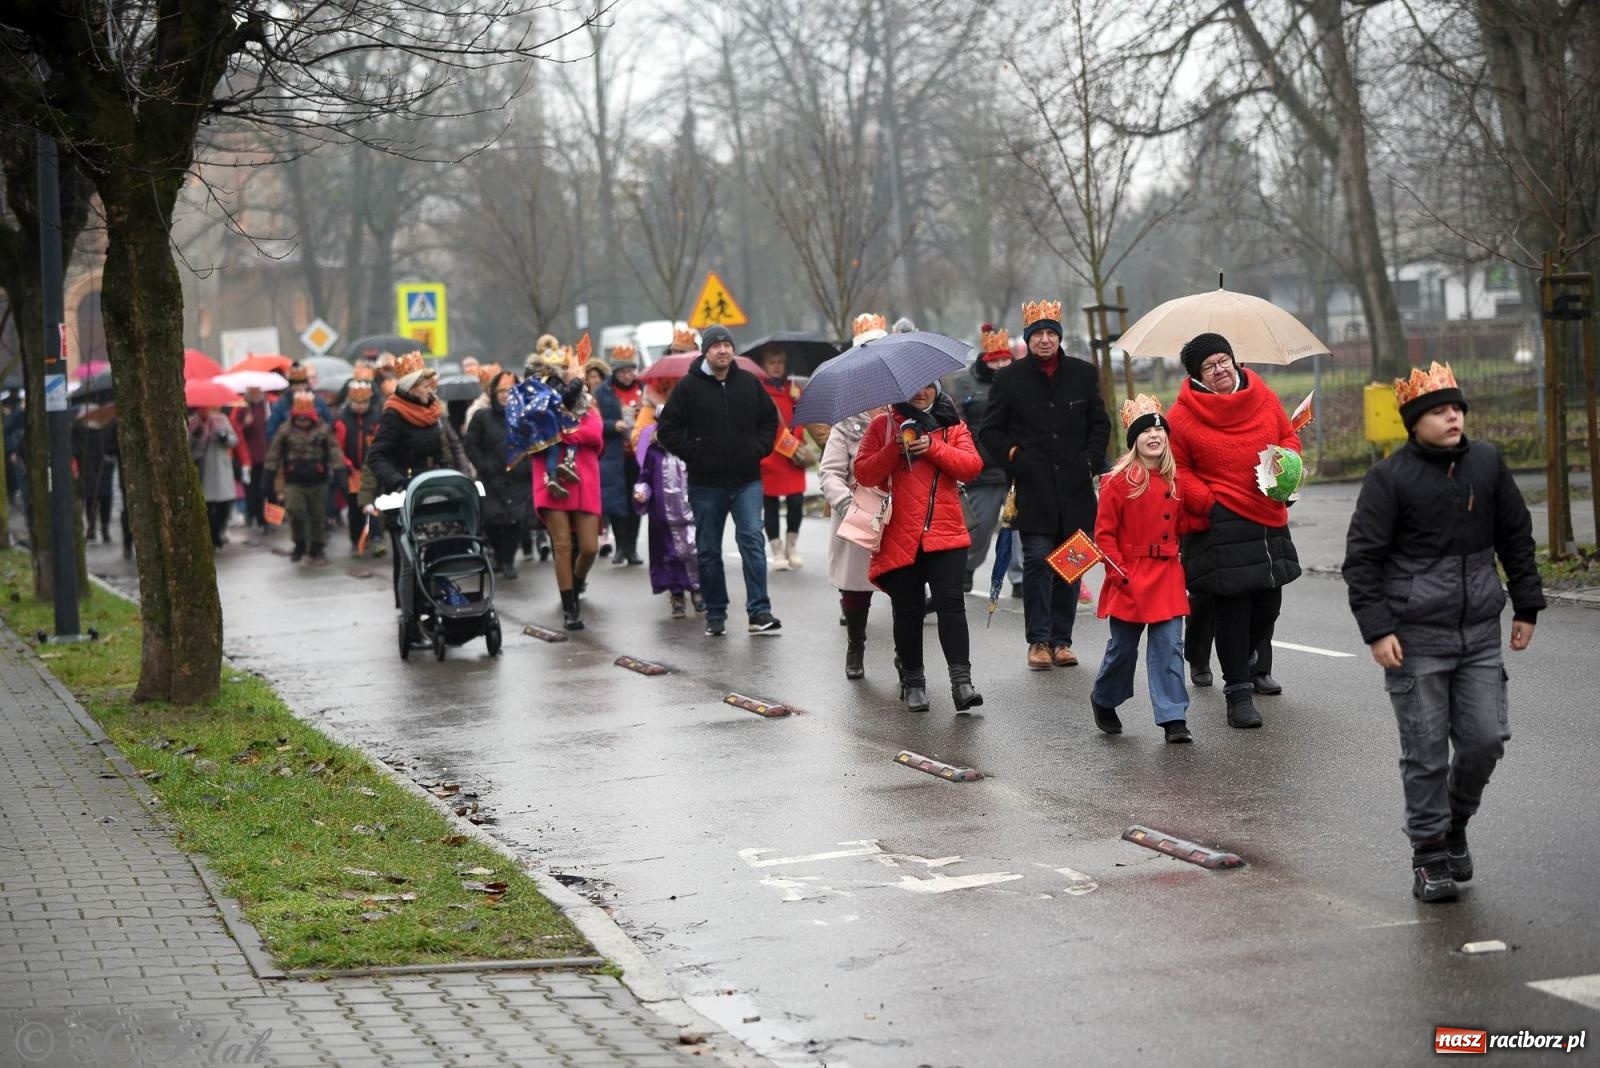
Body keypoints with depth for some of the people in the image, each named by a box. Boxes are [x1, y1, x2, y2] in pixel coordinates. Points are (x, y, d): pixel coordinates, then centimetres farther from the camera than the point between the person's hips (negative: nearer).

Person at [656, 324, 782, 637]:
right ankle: (715, 615, 15)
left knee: (752, 540, -12)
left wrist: (759, 448, 5)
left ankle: (759, 612, -11)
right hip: (706, 484, -1)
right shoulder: (688, 387, -2)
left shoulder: (750, 383, 6)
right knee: (709, 550, 6)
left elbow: (770, 418, 19)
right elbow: (667, 429, 0)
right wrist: (693, 453, -8)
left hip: (746, 480, 1)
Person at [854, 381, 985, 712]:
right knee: (908, 610, 5)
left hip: (945, 534, 0)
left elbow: (972, 466, -2)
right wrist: (895, 448, -14)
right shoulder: (883, 426, 9)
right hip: (899, 538, 0)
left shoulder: (952, 426, 12)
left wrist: (933, 448, -13)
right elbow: (864, 473, -1)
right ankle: (912, 681, 17)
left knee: (950, 603, -11)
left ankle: (961, 681, -15)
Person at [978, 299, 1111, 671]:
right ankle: (1038, 641, -2)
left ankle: (1061, 640, 11)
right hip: (1033, 489, -2)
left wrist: (1089, 461, 4)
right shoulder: (1009, 379, 4)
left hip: (1074, 487, 2)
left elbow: (1100, 424, 17)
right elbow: (990, 431, 9)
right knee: (1037, 561, -9)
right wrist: (1015, 459, -5)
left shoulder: (1083, 374, 10)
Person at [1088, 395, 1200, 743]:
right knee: (1123, 648, 8)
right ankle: (1103, 700, 34)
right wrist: (1118, 573, -14)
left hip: (1167, 576, 4)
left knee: (1169, 647, -2)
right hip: (1130, 579, -4)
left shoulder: (1173, 480, 8)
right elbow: (1103, 533, -8)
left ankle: (1174, 719, 0)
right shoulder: (1118, 480, -8)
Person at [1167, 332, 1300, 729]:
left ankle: (1247, 664, 37)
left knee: (1268, 605, 12)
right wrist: (1206, 503, -12)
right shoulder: (1183, 415, -5)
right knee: (1232, 610, -5)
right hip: (1222, 522, -5)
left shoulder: (1264, 398, 7)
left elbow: (1289, 436, 18)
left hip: (1269, 518, 5)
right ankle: (1238, 693, 3)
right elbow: (1177, 470, 0)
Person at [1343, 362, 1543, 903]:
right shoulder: (1390, 478, -7)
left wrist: (1526, 606, 15)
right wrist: (1376, 629, -13)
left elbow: (1516, 537, 16)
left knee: (1486, 739, 1)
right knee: (1426, 751, -1)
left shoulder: (1487, 463, 6)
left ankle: (1455, 826, 26)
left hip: (1480, 634, 4)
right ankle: (1430, 856, 10)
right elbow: (1362, 557, -6)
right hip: (1416, 639, -4)